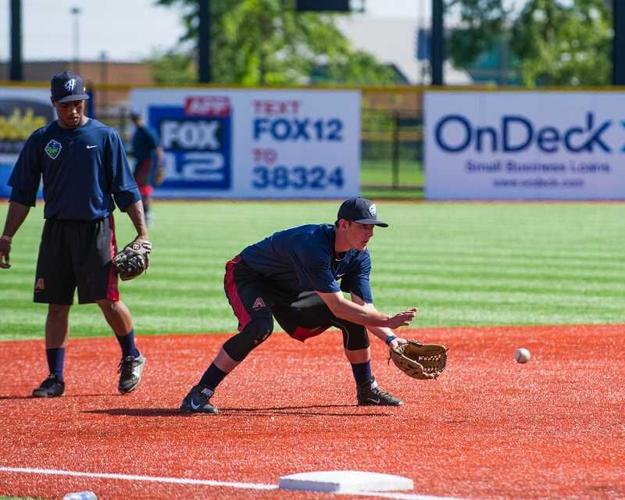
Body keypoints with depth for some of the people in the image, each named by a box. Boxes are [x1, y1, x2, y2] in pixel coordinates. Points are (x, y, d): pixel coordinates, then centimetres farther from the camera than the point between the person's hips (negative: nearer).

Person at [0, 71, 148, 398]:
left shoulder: (104, 136, 2)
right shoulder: (41, 140, 7)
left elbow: (126, 190, 2)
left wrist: (142, 233, -5)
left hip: (96, 227, -3)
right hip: (56, 232, 3)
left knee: (107, 299, -9)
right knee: (56, 305, 3)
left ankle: (132, 359, 14)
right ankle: (55, 377, 7)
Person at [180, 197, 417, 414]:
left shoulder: (359, 256, -11)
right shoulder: (313, 244, -37)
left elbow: (364, 307, -10)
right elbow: (337, 307, -38)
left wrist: (389, 337, -27)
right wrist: (387, 321, -38)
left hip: (291, 292, 8)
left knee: (354, 319, -1)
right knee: (260, 326, -37)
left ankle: (367, 390, 19)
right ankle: (198, 396, -34)